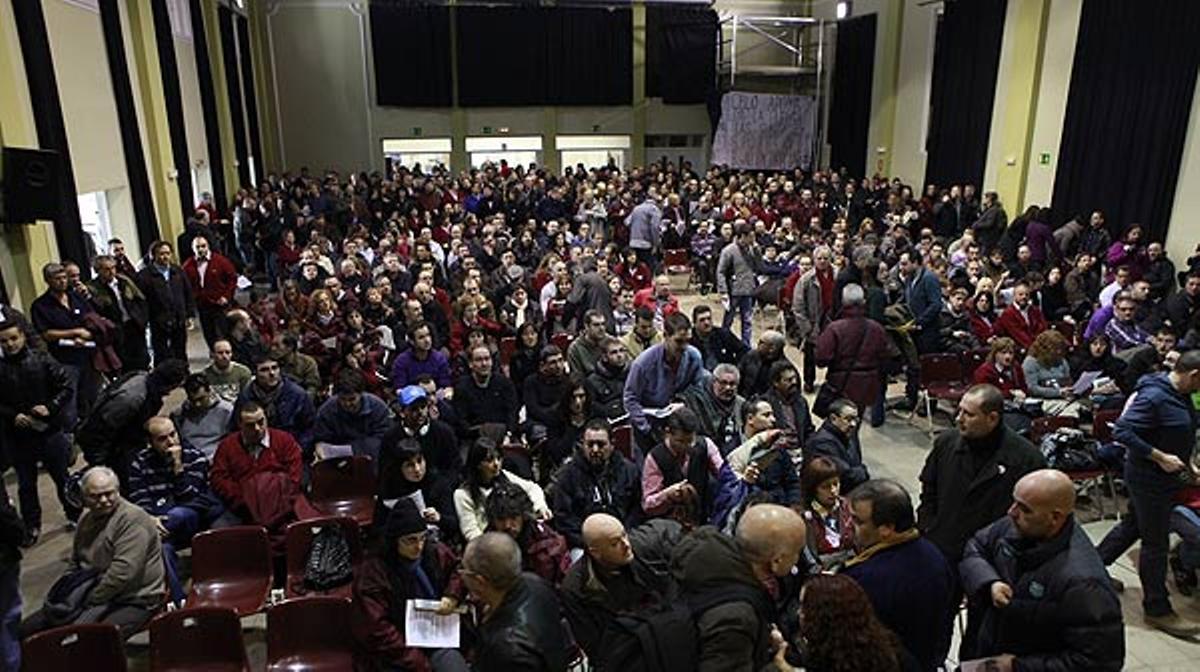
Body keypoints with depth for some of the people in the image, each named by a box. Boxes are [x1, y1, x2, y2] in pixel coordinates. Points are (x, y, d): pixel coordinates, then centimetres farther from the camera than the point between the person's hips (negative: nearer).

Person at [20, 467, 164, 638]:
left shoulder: (133, 519, -19)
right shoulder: (87, 518, 11)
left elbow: (122, 571, -26)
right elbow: (75, 564, 23)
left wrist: (91, 601, -18)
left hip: (133, 601, -9)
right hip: (90, 595, 9)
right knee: (27, 629, 7)